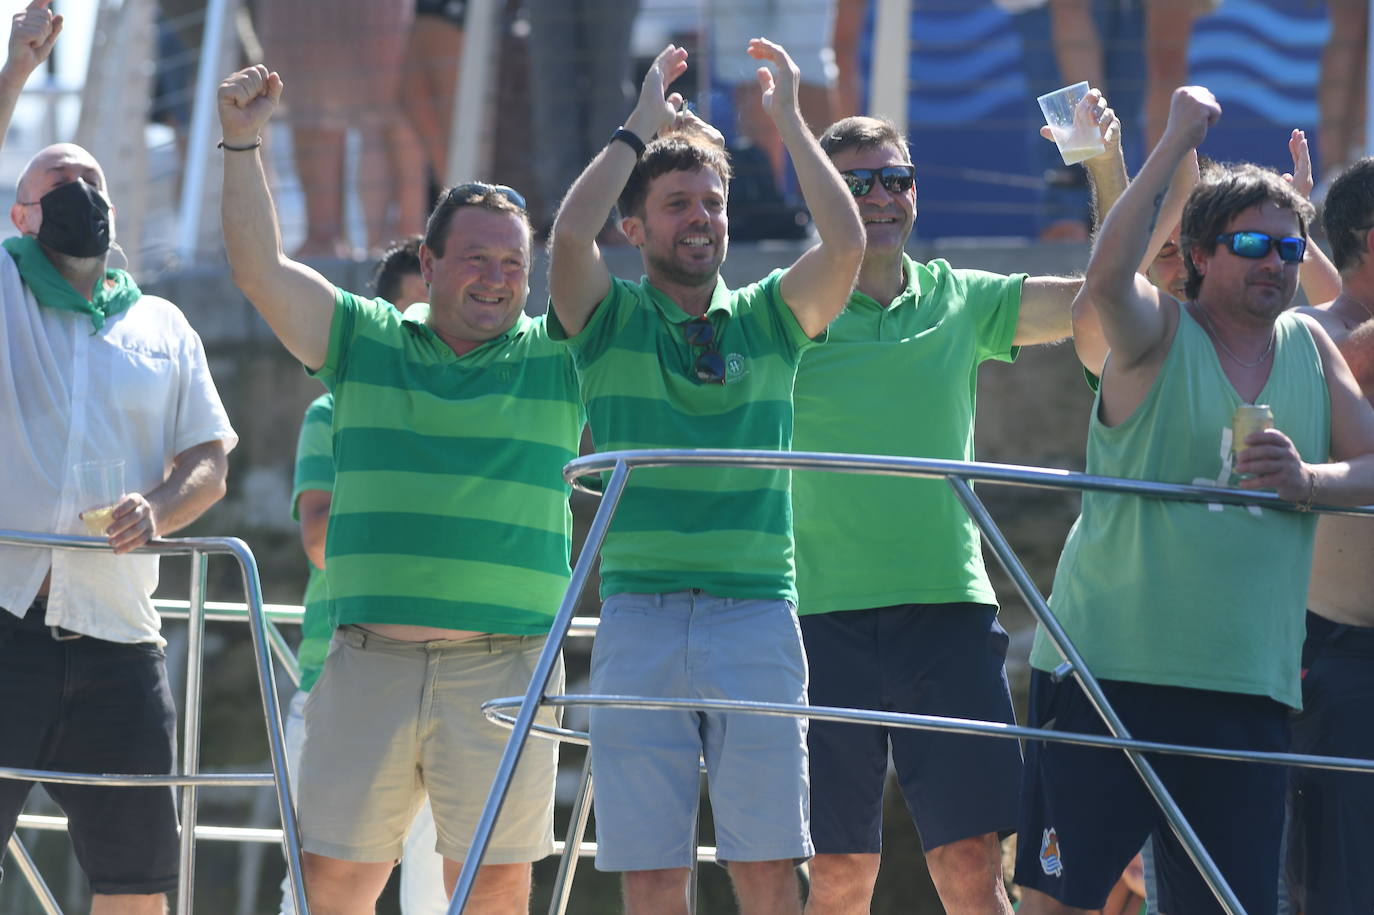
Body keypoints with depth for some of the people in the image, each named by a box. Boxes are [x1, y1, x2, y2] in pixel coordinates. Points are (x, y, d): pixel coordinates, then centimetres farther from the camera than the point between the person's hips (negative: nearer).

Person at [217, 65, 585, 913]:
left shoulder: (557, 358, 9)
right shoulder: (365, 340, 11)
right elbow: (263, 269, 5)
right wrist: (244, 144, -2)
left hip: (502, 666, -1)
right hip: (368, 659, 1)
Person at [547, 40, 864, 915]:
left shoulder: (769, 317, 12)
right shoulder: (610, 319, 8)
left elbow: (847, 241, -4)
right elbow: (570, 233, -11)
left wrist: (789, 119, 2)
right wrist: (642, 128, -1)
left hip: (757, 615, 1)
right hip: (640, 618, -1)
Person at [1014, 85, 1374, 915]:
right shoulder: (1158, 333, -1)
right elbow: (1107, 275, -24)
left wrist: (1306, 479, -14)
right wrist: (1178, 141, -22)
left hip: (1246, 688, 4)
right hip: (1107, 666, -4)